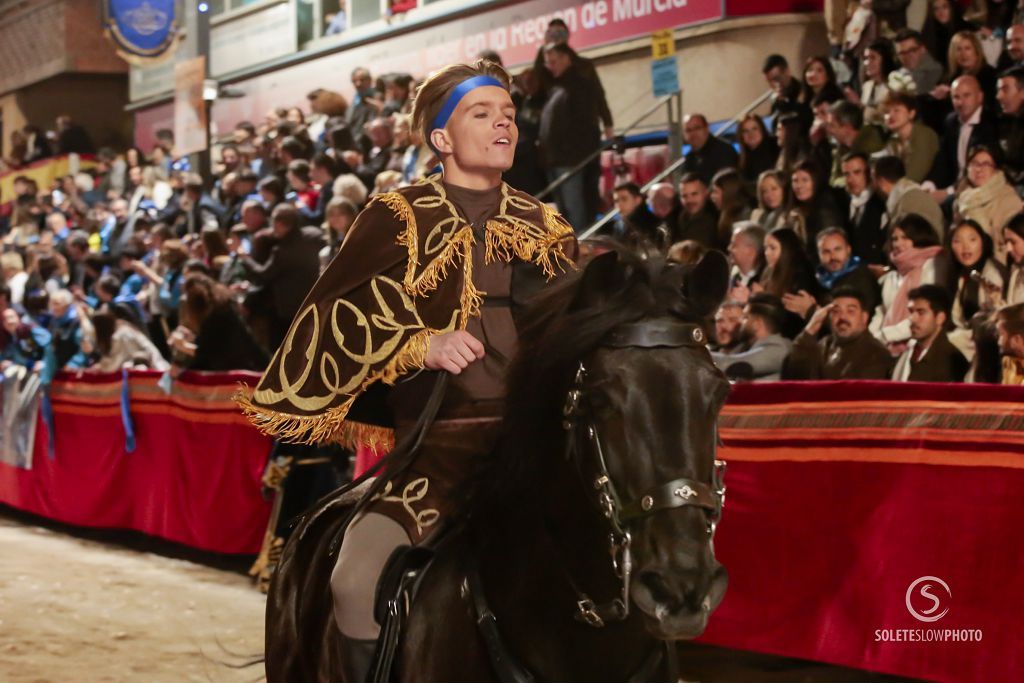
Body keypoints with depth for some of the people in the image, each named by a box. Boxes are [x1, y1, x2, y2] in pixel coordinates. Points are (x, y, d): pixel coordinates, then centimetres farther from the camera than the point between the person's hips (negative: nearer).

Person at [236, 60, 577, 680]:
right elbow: (336, 316, -3)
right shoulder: (400, 220, 5)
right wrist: (422, 343, -17)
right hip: (440, 441, -4)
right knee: (357, 578, -25)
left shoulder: (547, 228, 17)